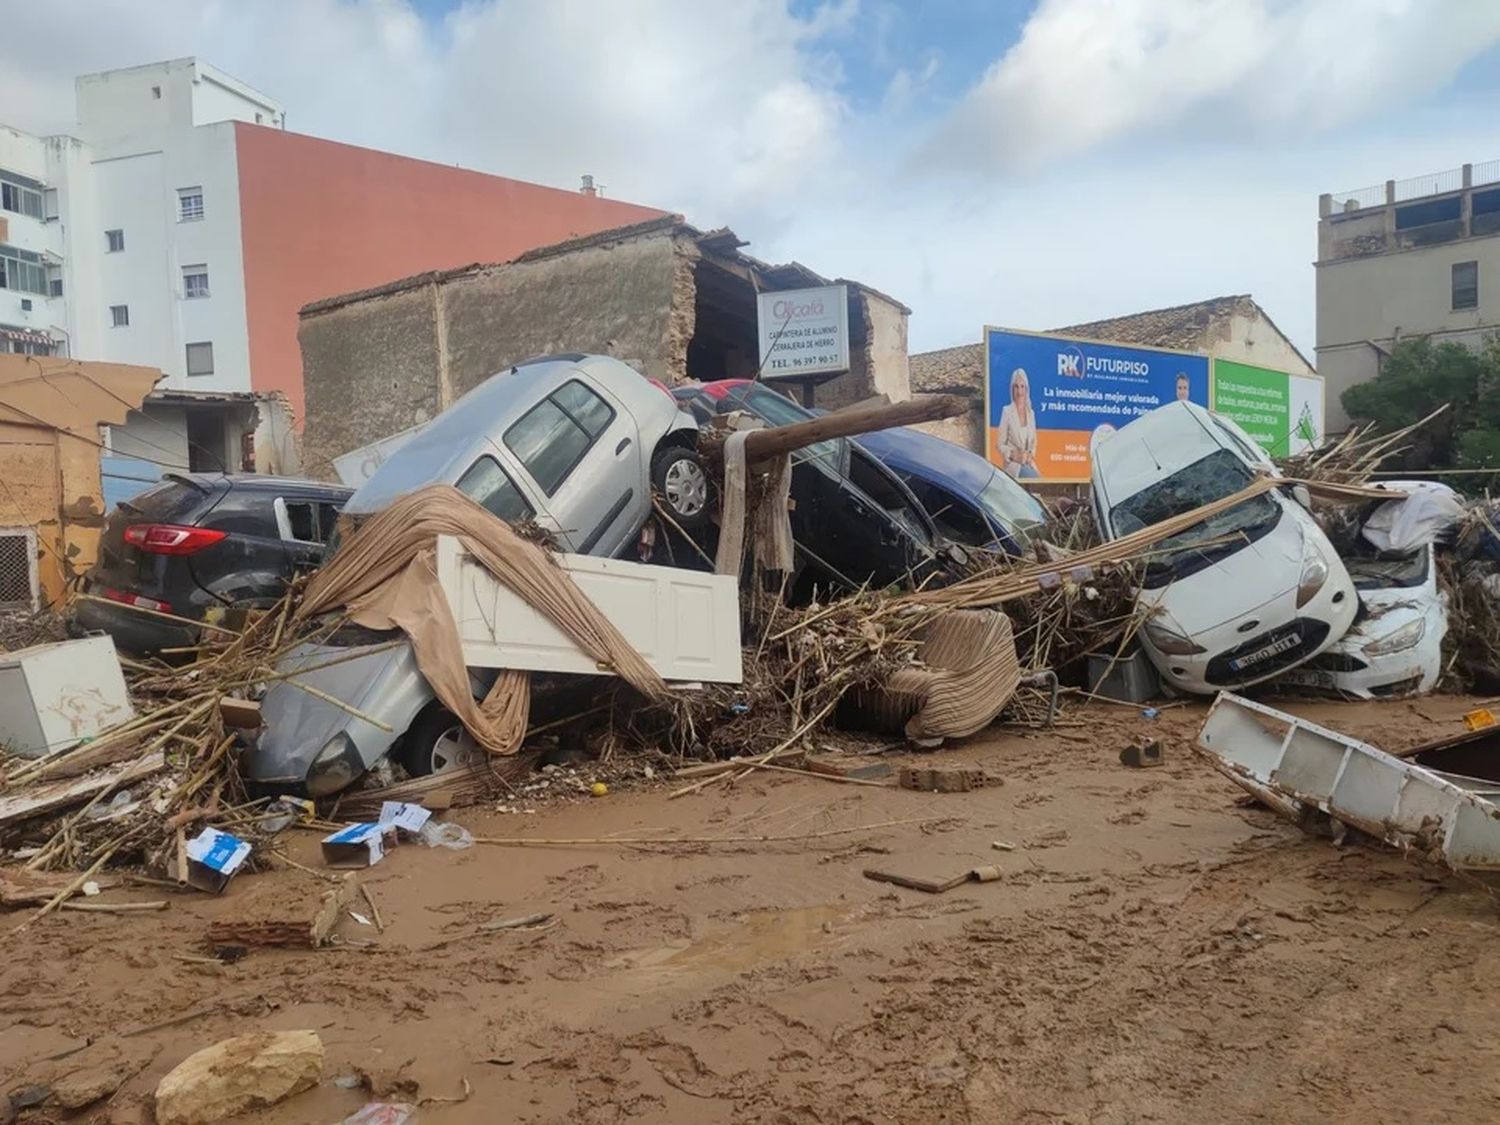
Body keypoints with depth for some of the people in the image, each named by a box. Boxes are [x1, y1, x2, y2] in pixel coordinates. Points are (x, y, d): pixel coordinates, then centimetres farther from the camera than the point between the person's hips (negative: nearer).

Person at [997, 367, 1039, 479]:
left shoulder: (1031, 413, 13)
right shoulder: (1007, 411, -2)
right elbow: (1001, 444, -2)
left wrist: (1031, 454, -1)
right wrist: (1013, 455, -18)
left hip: (1029, 463, 5)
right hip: (1014, 465, -5)